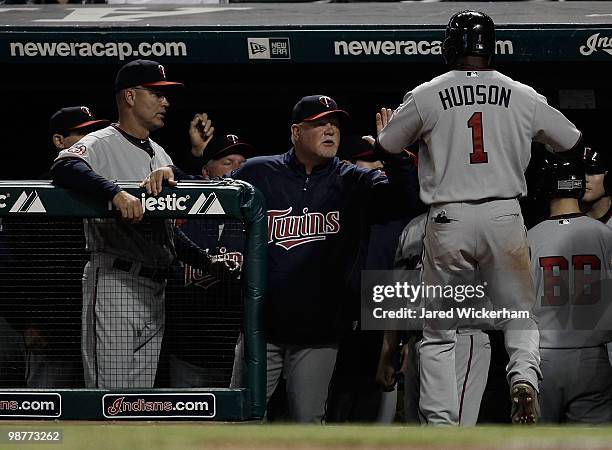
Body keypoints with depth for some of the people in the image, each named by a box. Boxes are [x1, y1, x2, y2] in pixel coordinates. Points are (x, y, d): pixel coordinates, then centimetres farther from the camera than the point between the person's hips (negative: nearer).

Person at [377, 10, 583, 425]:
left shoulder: (426, 96, 0)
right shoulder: (523, 96, 5)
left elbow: (385, 149, 12)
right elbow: (572, 142, 19)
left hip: (449, 220, -1)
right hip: (505, 217, 1)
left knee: (438, 332, 7)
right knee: (520, 317, 12)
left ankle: (440, 426, -2)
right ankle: (524, 377, -18)